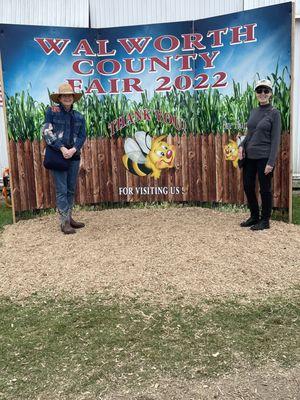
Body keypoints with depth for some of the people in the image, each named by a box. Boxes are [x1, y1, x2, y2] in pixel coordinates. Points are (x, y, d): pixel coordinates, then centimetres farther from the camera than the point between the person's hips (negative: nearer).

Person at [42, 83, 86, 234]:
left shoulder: (79, 116, 11)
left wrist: (73, 149, -12)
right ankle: (64, 222, 0)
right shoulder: (52, 112, 1)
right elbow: (47, 132, -6)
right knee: (61, 190, -5)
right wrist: (62, 149, -15)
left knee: (71, 189, 10)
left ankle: (69, 217, 21)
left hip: (74, 156, 5)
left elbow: (82, 135, 6)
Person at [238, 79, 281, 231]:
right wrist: (242, 145, -3)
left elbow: (275, 139, -10)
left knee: (265, 189, 4)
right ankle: (254, 216, 29)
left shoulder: (274, 113, -6)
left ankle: (265, 221, 19)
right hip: (249, 156, 6)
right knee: (248, 186, 11)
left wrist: (271, 162, -16)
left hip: (264, 157, -6)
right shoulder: (253, 112, 10)